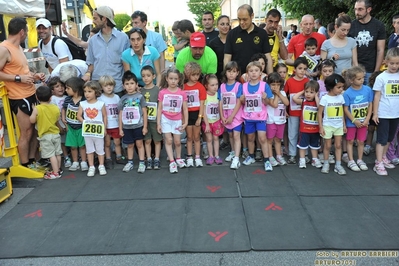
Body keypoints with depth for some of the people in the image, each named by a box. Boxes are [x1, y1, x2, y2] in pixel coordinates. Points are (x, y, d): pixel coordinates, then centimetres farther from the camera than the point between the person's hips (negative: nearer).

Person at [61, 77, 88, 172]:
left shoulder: (84, 101, -17)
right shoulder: (67, 100, -4)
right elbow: (63, 109, 14)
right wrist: (63, 118, 2)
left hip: (81, 127, -3)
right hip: (71, 127, 3)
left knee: (82, 145, 7)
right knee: (73, 146, 9)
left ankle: (83, 162, 18)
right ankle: (75, 162, 21)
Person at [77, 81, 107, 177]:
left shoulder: (101, 104, -6)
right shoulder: (82, 104, 0)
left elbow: (105, 116, 0)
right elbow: (79, 116, 2)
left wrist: (104, 128, -3)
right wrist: (84, 122, -14)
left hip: (98, 131, -2)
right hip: (87, 131, 2)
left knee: (100, 149, 9)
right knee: (89, 150, 10)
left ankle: (101, 166, 23)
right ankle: (91, 167, 20)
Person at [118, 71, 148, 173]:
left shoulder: (140, 96, -4)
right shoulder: (123, 99, 4)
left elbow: (144, 113, -2)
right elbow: (121, 115, 7)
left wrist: (145, 126, -5)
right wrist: (120, 128, 6)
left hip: (138, 126, -3)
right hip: (127, 127, 3)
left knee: (139, 144, 6)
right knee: (130, 145, 14)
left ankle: (141, 163, 13)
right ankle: (130, 162, 26)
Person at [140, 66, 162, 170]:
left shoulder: (157, 89, -4)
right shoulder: (141, 91, 4)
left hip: (155, 119, -2)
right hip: (144, 119, 2)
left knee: (157, 140, 7)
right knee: (147, 140, 9)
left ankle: (156, 159, 17)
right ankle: (149, 159, 18)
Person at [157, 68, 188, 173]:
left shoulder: (182, 93, -5)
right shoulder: (162, 93, -7)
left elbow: (185, 109, 0)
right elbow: (160, 109, -3)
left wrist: (185, 122, -2)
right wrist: (158, 123, -5)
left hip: (177, 120, 1)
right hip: (166, 119, -1)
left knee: (177, 141, 8)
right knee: (169, 140, -3)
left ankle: (178, 158, 31)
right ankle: (172, 162, 4)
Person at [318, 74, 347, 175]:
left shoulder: (341, 97, 1)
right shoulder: (325, 98, -13)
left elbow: (342, 112, 9)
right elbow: (319, 113, -10)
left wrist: (344, 125, 9)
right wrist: (320, 127, -12)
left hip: (339, 125, 4)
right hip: (327, 126, -4)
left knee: (338, 145, 6)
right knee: (328, 146, 7)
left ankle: (338, 165, 12)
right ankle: (326, 164, 22)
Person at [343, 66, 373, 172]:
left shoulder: (368, 90, -7)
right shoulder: (347, 93, -16)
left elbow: (370, 105, 0)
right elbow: (346, 109, -12)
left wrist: (367, 119, -7)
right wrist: (354, 121, -14)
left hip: (363, 122, 3)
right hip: (351, 122, -2)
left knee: (361, 141, 13)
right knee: (350, 141, 10)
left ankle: (360, 160, 28)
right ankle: (351, 161, 20)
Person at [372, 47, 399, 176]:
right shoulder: (381, 77, -8)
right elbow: (377, 96, -6)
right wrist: (375, 113, -8)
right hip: (383, 114, -4)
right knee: (382, 139, 1)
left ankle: (383, 158, 30)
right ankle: (378, 164, 5)